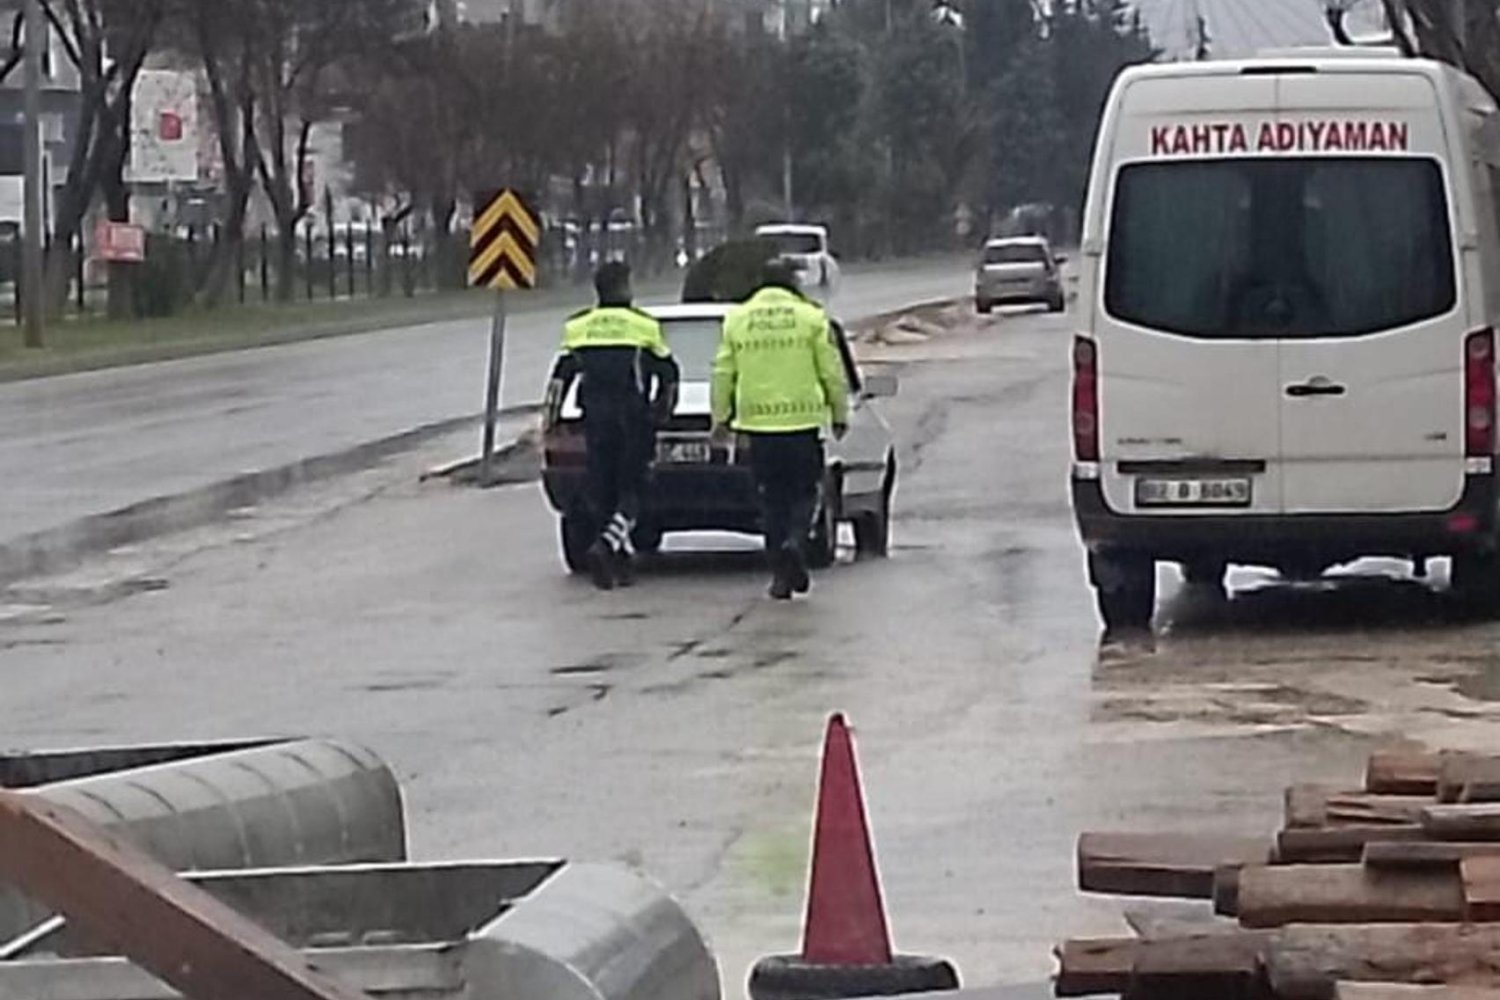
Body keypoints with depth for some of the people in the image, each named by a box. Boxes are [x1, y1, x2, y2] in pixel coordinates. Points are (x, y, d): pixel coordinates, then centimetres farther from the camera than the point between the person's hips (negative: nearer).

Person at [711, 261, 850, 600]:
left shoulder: (737, 320, 5)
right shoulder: (811, 318, 0)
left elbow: (723, 375, 6)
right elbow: (832, 373, 1)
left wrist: (720, 418, 13)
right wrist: (840, 416, 9)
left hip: (757, 420, 2)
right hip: (802, 419, -2)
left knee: (772, 498, 8)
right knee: (805, 491, 9)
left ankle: (781, 573, 7)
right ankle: (795, 542, -18)